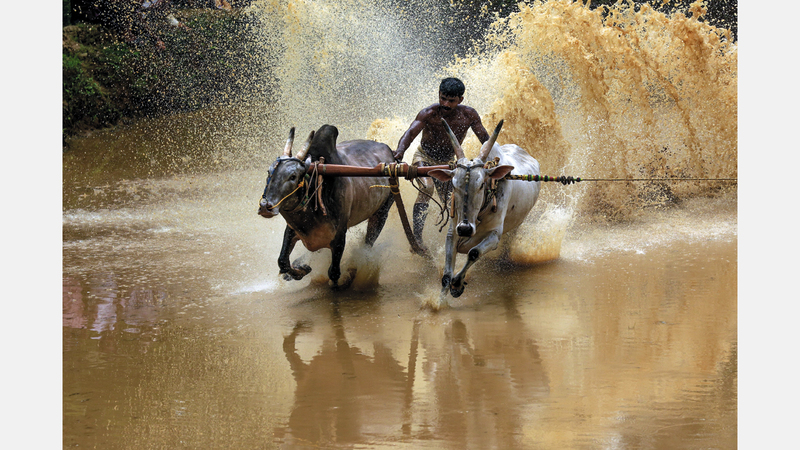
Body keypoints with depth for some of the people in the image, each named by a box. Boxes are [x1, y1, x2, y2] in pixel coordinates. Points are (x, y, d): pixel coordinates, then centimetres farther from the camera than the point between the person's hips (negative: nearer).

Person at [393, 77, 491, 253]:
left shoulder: (468, 115, -16)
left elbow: (485, 139, -7)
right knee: (426, 187, -32)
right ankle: (416, 238, -38)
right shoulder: (429, 113, -26)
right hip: (423, 158, -4)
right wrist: (400, 150, -60)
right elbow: (411, 132, -41)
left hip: (446, 163, 4)